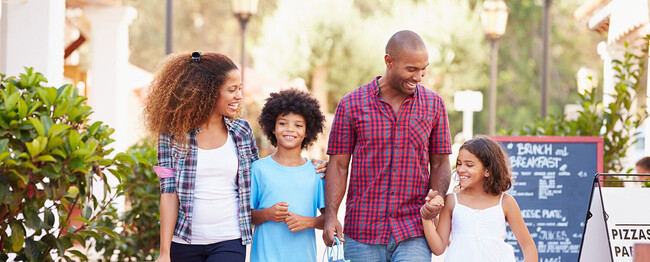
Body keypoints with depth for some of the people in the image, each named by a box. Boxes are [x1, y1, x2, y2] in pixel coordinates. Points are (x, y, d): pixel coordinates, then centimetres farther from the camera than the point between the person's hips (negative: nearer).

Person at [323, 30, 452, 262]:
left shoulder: (433, 104, 6)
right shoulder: (352, 105, 1)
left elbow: (440, 163, 12)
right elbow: (338, 166, 3)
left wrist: (436, 197, -9)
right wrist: (330, 216, -10)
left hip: (413, 235, 0)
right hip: (362, 234, 0)